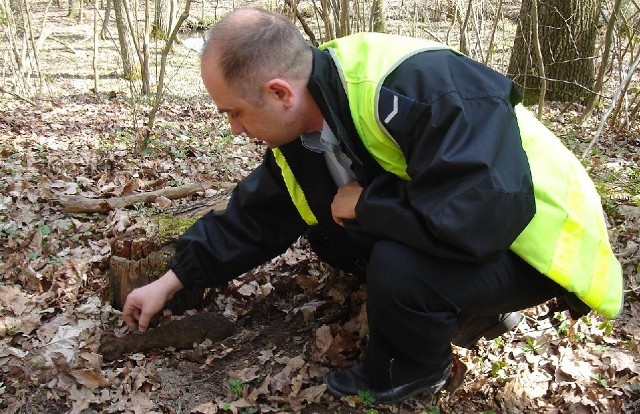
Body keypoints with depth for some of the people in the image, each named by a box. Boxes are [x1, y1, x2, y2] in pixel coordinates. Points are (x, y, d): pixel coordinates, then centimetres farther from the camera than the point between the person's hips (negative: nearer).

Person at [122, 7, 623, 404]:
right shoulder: (300, 129, -6)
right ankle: (467, 312, 12)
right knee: (327, 226, 3)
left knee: (399, 263, -32)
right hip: (451, 234, 8)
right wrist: (168, 284, 8)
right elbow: (253, 219, 5)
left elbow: (484, 214, -41)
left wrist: (364, 203, -26)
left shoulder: (419, 85, -33)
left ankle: (414, 370, 2)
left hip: (534, 242, -8)